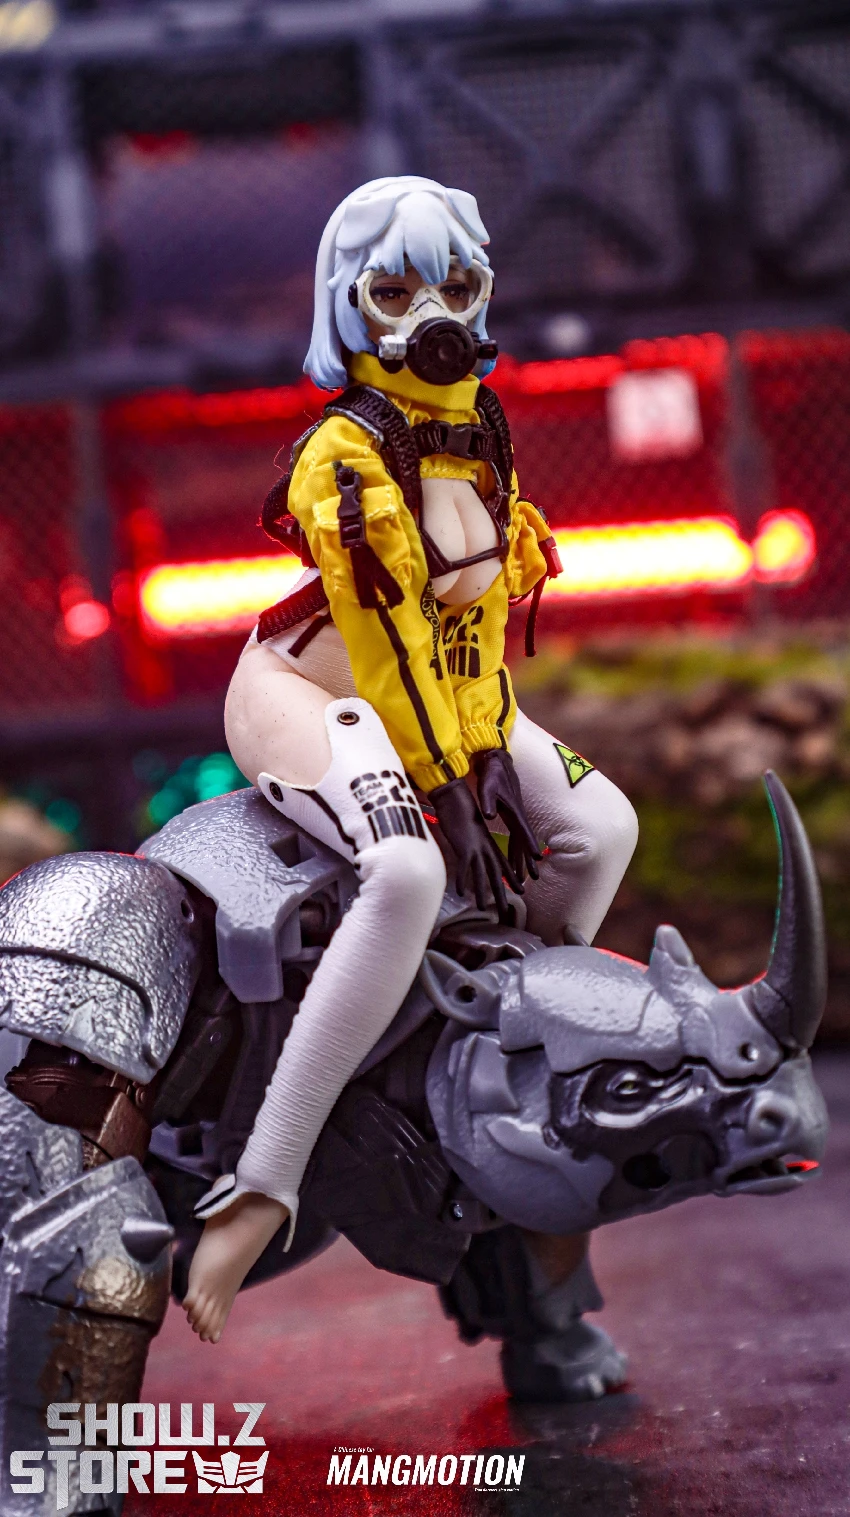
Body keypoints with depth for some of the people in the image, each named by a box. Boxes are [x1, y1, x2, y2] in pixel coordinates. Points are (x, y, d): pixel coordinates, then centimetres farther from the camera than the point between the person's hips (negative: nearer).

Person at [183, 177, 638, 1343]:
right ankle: (259, 1188, -34)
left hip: (449, 695, 9)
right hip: (308, 691, -9)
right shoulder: (341, 459, -19)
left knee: (602, 827, 0)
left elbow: (482, 606, 6)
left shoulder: (479, 433, 7)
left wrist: (493, 752, -3)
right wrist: (446, 788, -24)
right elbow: (384, 638, -24)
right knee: (409, 874, -34)